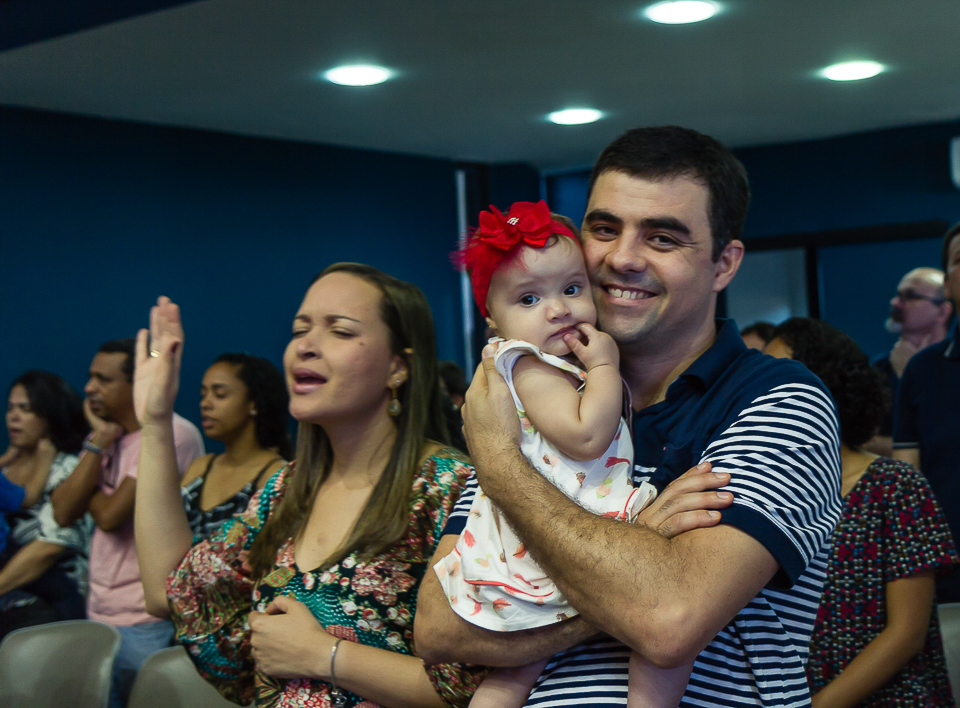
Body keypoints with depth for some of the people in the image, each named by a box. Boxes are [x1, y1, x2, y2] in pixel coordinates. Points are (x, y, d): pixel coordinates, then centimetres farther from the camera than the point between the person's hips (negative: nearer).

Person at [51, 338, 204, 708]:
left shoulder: (174, 434, -15)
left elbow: (109, 515, -19)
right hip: (100, 616, 8)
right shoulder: (111, 435, 11)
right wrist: (98, 443, -3)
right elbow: (63, 513, 0)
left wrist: (86, 488, 2)